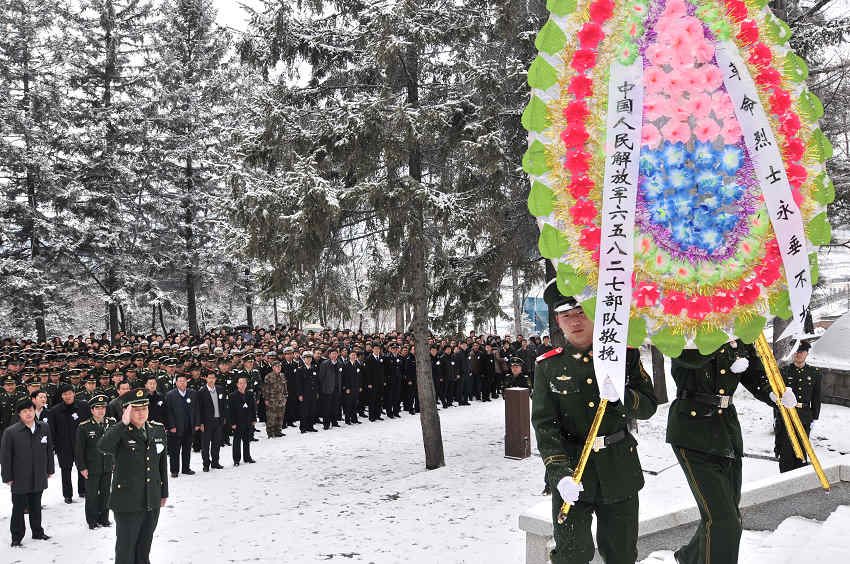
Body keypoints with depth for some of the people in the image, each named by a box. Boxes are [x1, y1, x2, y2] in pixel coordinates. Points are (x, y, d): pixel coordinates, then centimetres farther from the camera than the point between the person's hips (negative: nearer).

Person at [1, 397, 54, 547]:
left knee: (36, 507, 16)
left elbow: (49, 450, 12)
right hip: (19, 479, -3)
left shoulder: (44, 428, 3)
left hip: (39, 477, 3)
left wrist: (49, 470, 13)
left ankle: (37, 532, 30)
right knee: (18, 508, 5)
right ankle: (17, 537, 17)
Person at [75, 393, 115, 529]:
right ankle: (92, 521, 19)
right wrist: (82, 467, -9)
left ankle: (104, 519, 26)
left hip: (108, 467, 3)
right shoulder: (84, 427, -8)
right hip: (92, 468, -3)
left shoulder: (112, 423, 3)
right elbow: (79, 450, -6)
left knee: (105, 494, 13)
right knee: (92, 496, 5)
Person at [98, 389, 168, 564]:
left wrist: (164, 493, 18)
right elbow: (103, 446, -36)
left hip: (152, 503, 5)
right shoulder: (118, 432, -12)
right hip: (128, 504, -5)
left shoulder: (158, 429, 4)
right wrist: (124, 424, -41)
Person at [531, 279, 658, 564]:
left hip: (619, 470, 2)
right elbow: (545, 425, -6)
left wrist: (620, 397, -21)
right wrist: (559, 472, -19)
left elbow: (649, 406, 1)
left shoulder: (625, 355, 2)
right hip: (571, 472, -1)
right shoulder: (548, 366, -1)